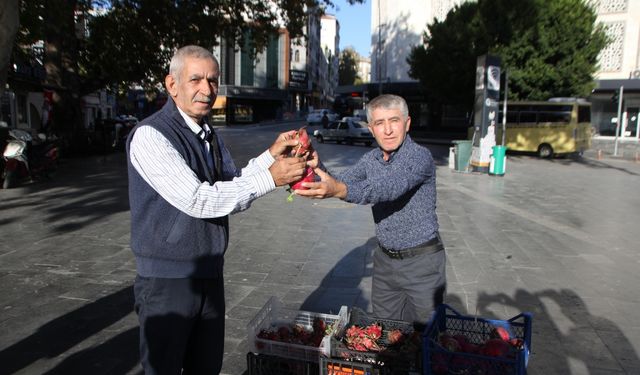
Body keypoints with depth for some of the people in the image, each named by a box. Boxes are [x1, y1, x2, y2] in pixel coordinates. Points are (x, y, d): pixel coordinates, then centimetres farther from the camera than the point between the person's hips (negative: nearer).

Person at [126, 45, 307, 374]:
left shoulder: (209, 135, 8)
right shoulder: (150, 136, -19)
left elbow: (232, 186, 10)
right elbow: (197, 200, -26)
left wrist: (271, 154, -3)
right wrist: (270, 178, -24)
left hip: (210, 274, 7)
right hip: (168, 281, -7)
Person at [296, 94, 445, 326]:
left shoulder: (419, 156, -20)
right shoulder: (370, 159, 3)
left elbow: (390, 187, -37)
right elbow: (339, 184, -4)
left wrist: (340, 190, -53)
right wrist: (317, 167, -25)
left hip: (421, 261, -5)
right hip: (385, 260, 6)